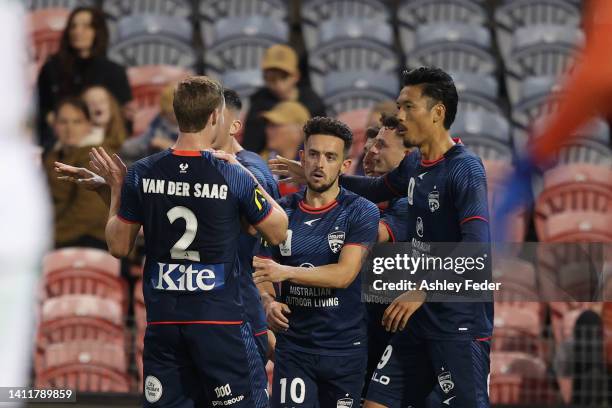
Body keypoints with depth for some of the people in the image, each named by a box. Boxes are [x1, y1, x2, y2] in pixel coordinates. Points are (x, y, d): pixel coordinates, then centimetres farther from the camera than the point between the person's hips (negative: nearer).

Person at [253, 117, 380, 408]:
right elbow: (261, 274, 7)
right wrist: (268, 303, -15)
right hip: (293, 346, 1)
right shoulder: (283, 211, 4)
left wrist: (285, 272, -25)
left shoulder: (360, 212, -5)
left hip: (345, 347, -1)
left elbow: (344, 274, -16)